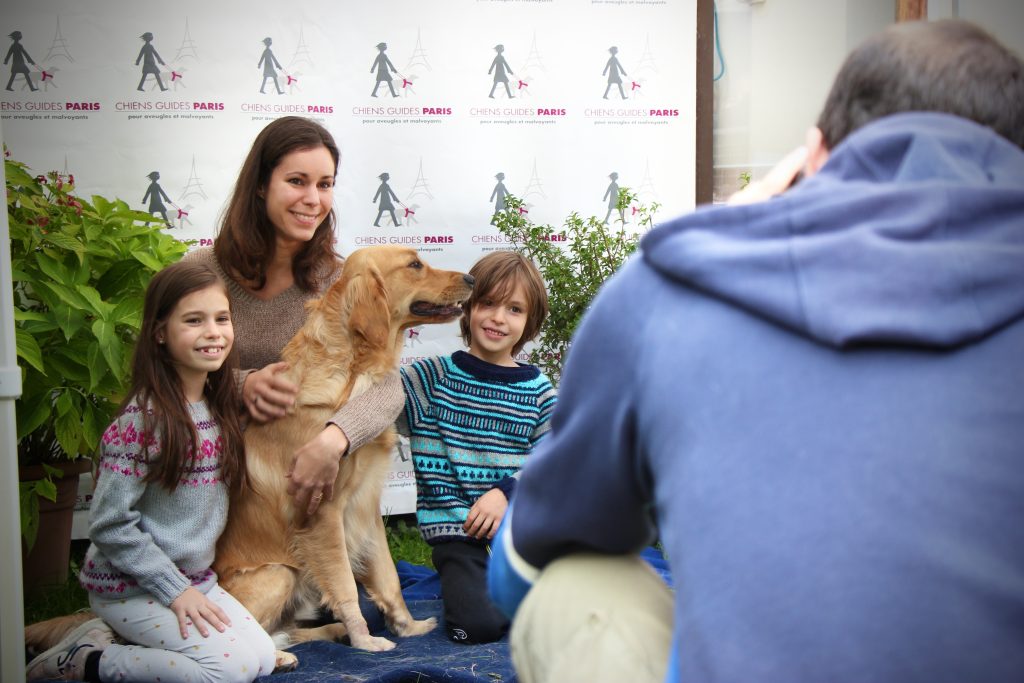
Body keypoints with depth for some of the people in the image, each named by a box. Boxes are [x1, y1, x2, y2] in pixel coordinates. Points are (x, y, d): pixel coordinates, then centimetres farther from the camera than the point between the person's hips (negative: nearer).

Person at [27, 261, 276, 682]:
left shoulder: (219, 408, 2)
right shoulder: (143, 418, -21)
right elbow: (109, 525, -20)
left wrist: (192, 584, 7)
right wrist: (174, 589, -17)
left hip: (195, 578, 8)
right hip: (129, 587, -8)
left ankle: (113, 635, 10)